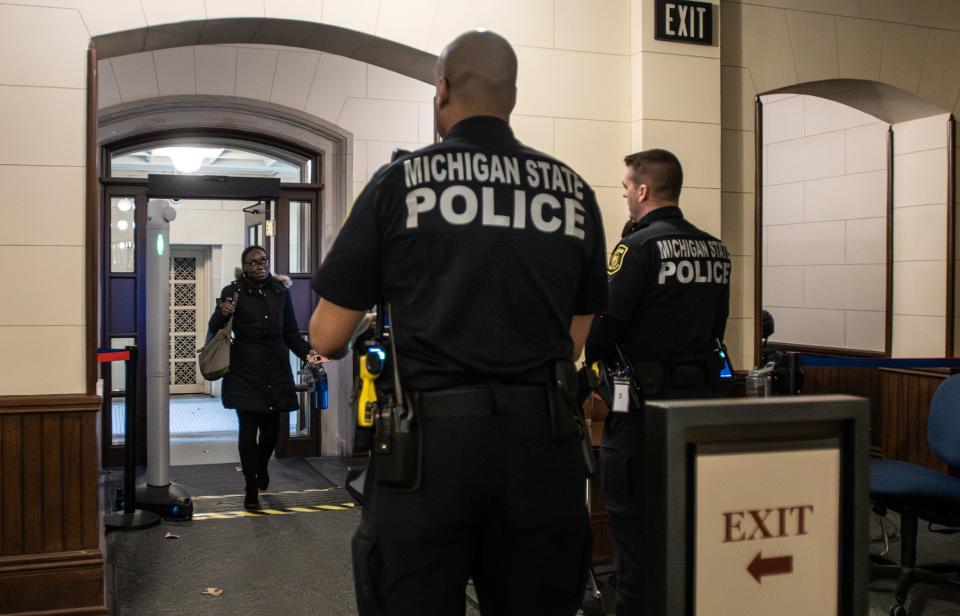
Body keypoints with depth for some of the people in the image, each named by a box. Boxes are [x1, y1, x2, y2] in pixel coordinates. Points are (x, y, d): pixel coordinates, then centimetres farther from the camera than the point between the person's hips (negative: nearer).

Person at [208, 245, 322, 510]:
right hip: (245, 371, -3)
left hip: (275, 371, 3)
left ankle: (261, 468, 39)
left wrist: (307, 352, -3)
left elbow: (291, 332, 13)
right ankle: (251, 489, 11)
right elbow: (214, 330, 4)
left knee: (271, 428, 6)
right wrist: (223, 315, -18)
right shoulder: (233, 292, 0)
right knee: (248, 430, -5)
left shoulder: (280, 291, 10)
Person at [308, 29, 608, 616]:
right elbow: (574, 343, 13)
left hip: (432, 441, -2)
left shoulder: (400, 182, -1)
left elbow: (327, 338, 1)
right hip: (541, 443, 3)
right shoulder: (573, 191, 7)